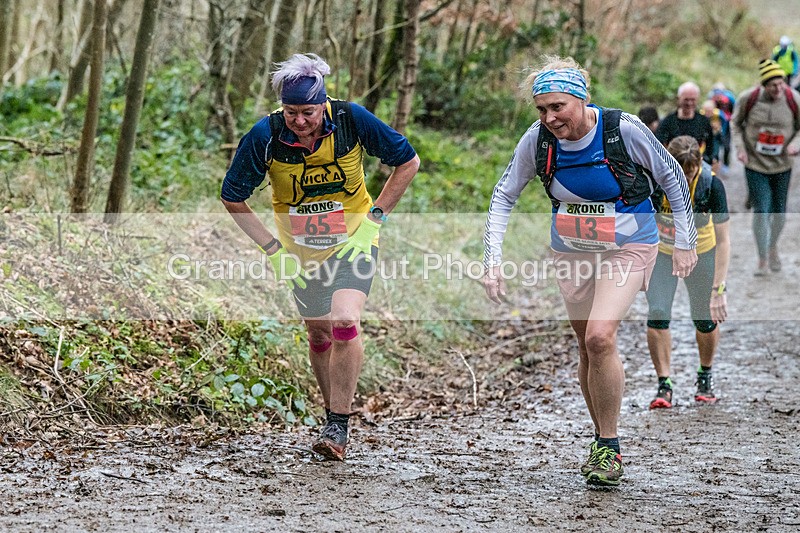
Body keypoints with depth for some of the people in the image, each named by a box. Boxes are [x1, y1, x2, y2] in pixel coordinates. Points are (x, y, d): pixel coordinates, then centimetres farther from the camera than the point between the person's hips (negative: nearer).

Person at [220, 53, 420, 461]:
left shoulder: (351, 119, -21)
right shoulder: (265, 136, -19)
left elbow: (407, 162, -6)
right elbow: (232, 197, -6)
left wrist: (373, 220, -9)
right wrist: (272, 248, -9)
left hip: (352, 239, -2)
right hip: (300, 247, 2)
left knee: (344, 323, -21)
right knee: (319, 335, 10)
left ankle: (338, 425, -9)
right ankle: (334, 417, 31)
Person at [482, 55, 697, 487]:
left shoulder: (624, 130, -22)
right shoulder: (537, 139, -13)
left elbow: (671, 177, -6)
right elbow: (504, 196, -1)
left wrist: (685, 243, -2)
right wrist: (492, 259, -10)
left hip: (627, 247, -4)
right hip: (571, 251, 4)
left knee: (600, 336, -22)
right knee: (588, 348, 10)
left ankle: (608, 447, -8)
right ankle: (603, 443, 29)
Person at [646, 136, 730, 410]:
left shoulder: (712, 185, -30)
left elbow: (723, 240, -26)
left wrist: (719, 289, -31)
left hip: (701, 251, 0)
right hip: (660, 251, 0)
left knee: (706, 320, 3)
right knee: (657, 314, -15)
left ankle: (705, 376, 29)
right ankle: (664, 385, -5)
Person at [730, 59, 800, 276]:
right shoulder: (748, 98, -14)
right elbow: (735, 122, 3)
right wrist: (739, 146, -9)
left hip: (782, 165, 2)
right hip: (755, 163, -2)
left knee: (779, 210, 15)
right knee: (761, 210, -6)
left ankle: (773, 245, 42)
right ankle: (763, 259, 7)